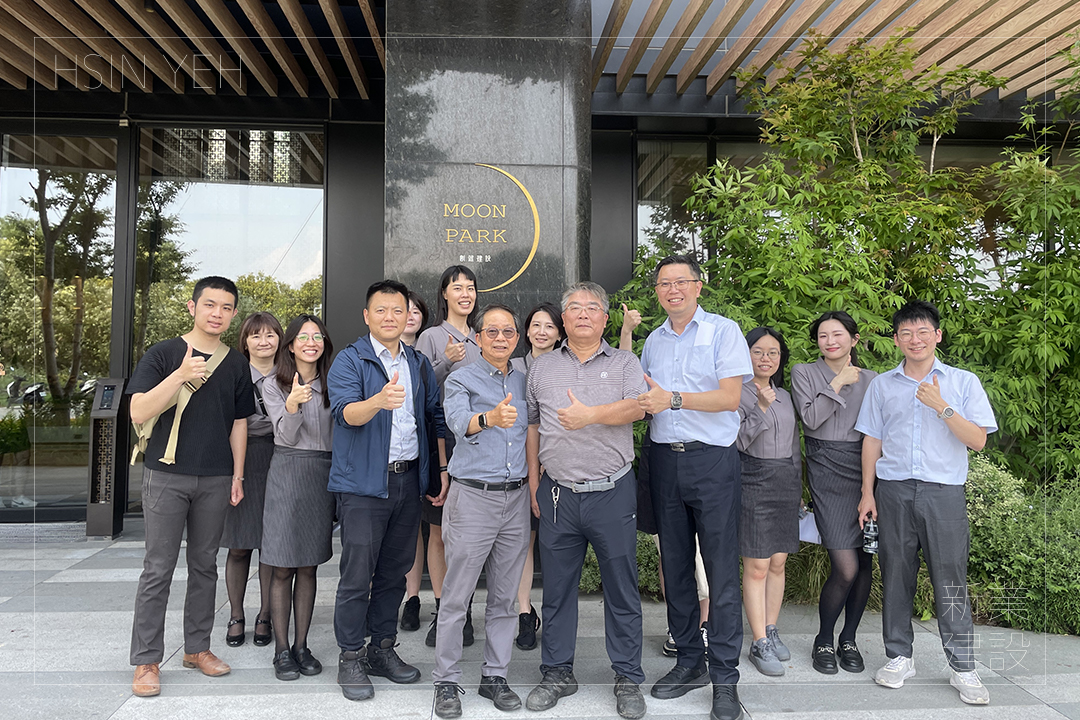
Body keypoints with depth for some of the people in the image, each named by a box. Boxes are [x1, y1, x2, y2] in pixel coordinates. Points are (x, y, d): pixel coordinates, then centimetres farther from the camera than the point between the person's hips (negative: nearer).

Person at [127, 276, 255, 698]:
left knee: (204, 566, 11)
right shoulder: (163, 355, -2)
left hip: (215, 480, 3)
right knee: (158, 569, 0)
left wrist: (238, 476, 10)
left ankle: (197, 647, 24)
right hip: (166, 476, -3)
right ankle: (146, 661, 9)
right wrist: (180, 376, -23)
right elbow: (138, 413, -11)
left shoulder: (236, 364, 9)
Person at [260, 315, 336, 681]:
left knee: (308, 566, 9)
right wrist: (292, 406, -25)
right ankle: (281, 650, 10)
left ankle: (302, 645, 17)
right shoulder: (275, 386, 1)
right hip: (287, 474, -2)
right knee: (283, 568, 0)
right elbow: (286, 436, -7)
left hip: (324, 475, 3)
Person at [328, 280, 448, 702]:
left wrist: (444, 469, 10)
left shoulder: (420, 365, 13)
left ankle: (382, 648, 27)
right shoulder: (349, 361, -5)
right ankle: (350, 658, 12)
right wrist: (379, 401, -41)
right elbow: (345, 413, -21)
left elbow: (436, 419, 17)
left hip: (409, 480, 5)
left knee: (395, 571, 13)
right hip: (363, 484, -5)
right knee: (357, 574, -2)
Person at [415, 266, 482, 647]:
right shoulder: (432, 337, 1)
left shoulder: (480, 340, 17)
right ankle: (441, 611, 11)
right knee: (439, 531, 1)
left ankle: (464, 612, 16)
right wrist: (445, 362, -18)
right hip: (443, 440, -4)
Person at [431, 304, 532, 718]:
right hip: (472, 497, -4)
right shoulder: (461, 380, -2)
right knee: (457, 596, 1)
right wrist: (489, 417, -43)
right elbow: (458, 420, -22)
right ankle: (446, 681, 14)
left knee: (504, 595, 11)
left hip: (516, 498, 4)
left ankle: (495, 675, 24)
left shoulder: (525, 382, 13)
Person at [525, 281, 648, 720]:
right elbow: (531, 425, 13)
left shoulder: (624, 364, 5)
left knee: (621, 588, 5)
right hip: (558, 494, 2)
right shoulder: (542, 367, 12)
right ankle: (558, 673, 25)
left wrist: (591, 414, -25)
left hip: (612, 492, -2)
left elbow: (636, 407, -12)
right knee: (557, 587, 10)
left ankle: (628, 679, 18)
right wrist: (533, 482, 8)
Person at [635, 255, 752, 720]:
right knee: (675, 566, 10)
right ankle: (690, 661, 24)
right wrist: (642, 398, 0)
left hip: (712, 459, -5)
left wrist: (674, 398, -19)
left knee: (721, 569, -3)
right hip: (664, 459, 6)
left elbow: (730, 397, -11)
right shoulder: (653, 341, 16)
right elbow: (639, 397, 23)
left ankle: (725, 678, 5)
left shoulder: (723, 331, -1)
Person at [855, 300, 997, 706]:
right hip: (893, 490, 2)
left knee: (950, 580, -2)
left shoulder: (963, 382, 6)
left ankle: (963, 669, 9)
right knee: (895, 575, 5)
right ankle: (899, 657, 17)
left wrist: (942, 407, -13)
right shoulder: (882, 385, 11)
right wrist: (868, 492, 7)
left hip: (943, 492, -2)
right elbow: (872, 440, 12)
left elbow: (977, 441, -1)